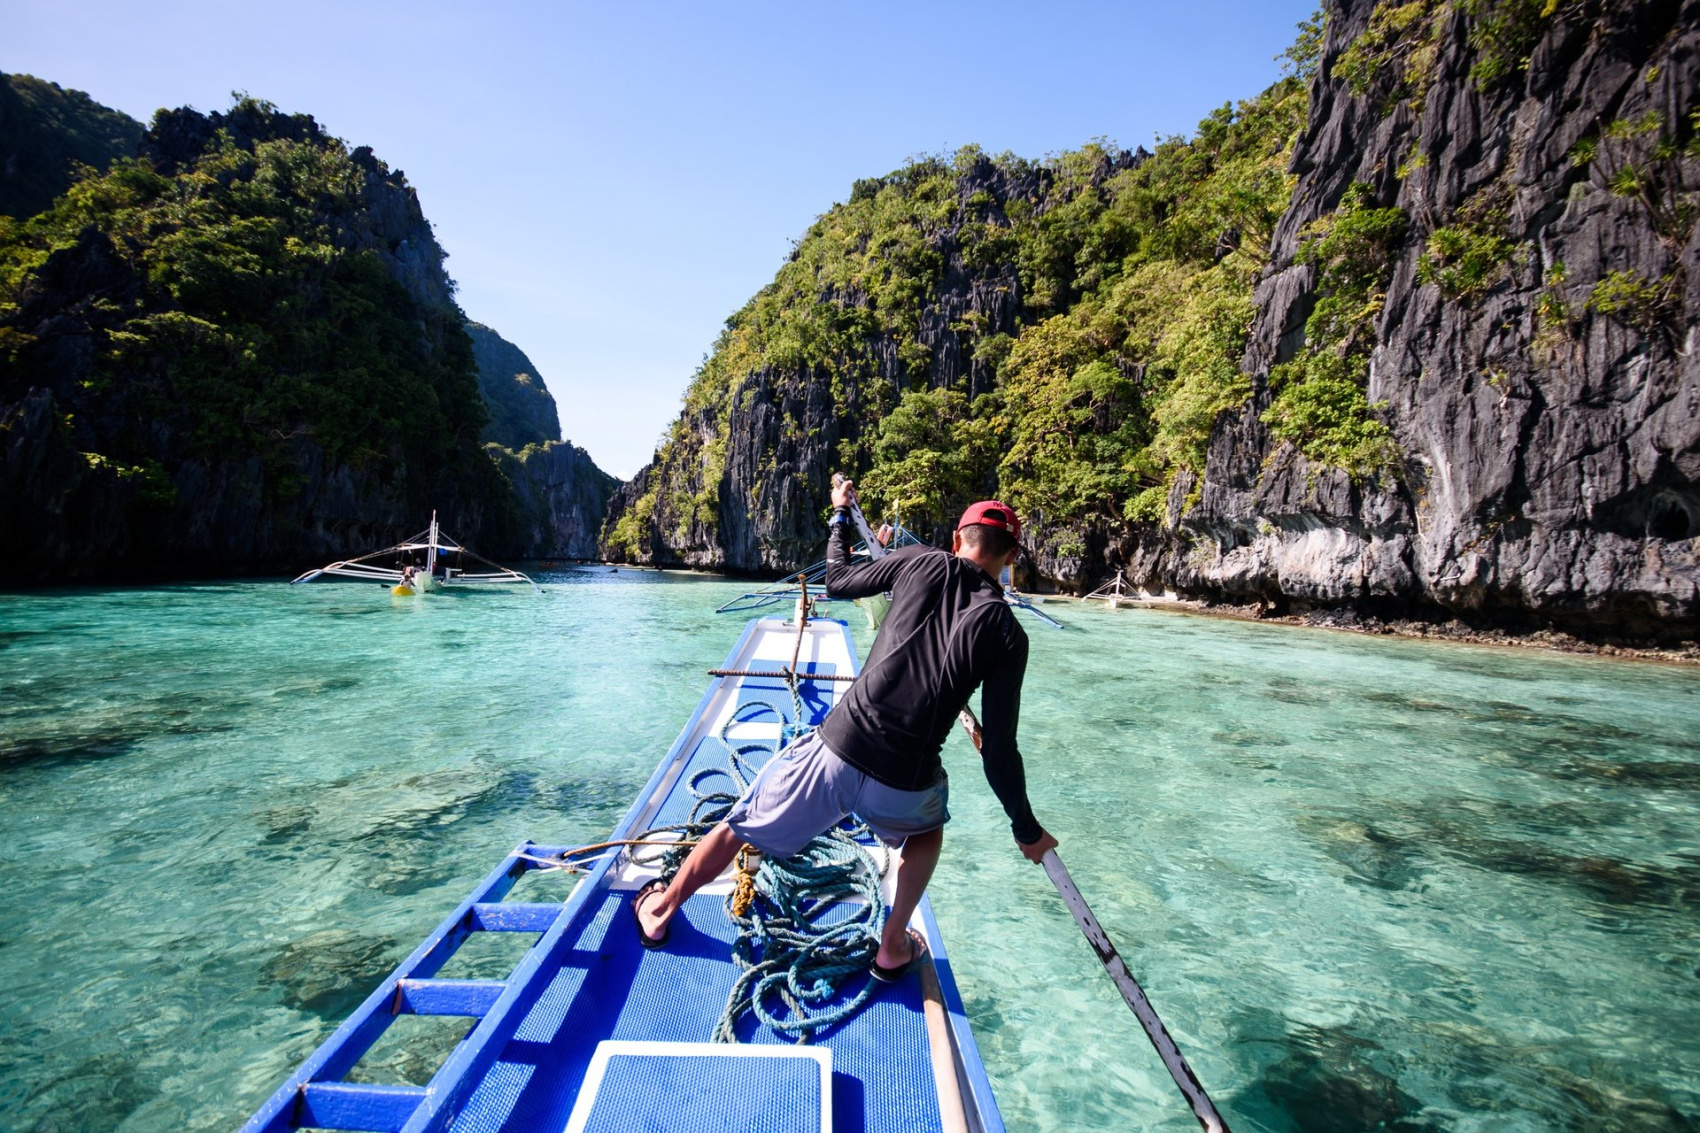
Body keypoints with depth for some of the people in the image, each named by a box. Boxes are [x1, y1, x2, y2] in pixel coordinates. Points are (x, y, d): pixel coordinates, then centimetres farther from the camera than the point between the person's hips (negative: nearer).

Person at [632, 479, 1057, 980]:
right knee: (927, 827, 36)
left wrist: (841, 515, 32)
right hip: (903, 786, 0)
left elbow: (838, 580, 15)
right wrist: (1027, 830, 13)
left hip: (835, 751, 1)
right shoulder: (1007, 634, -2)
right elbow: (999, 750, -1)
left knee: (741, 826, 22)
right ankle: (893, 948, 37)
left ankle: (659, 912, 43)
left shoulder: (922, 562, -1)